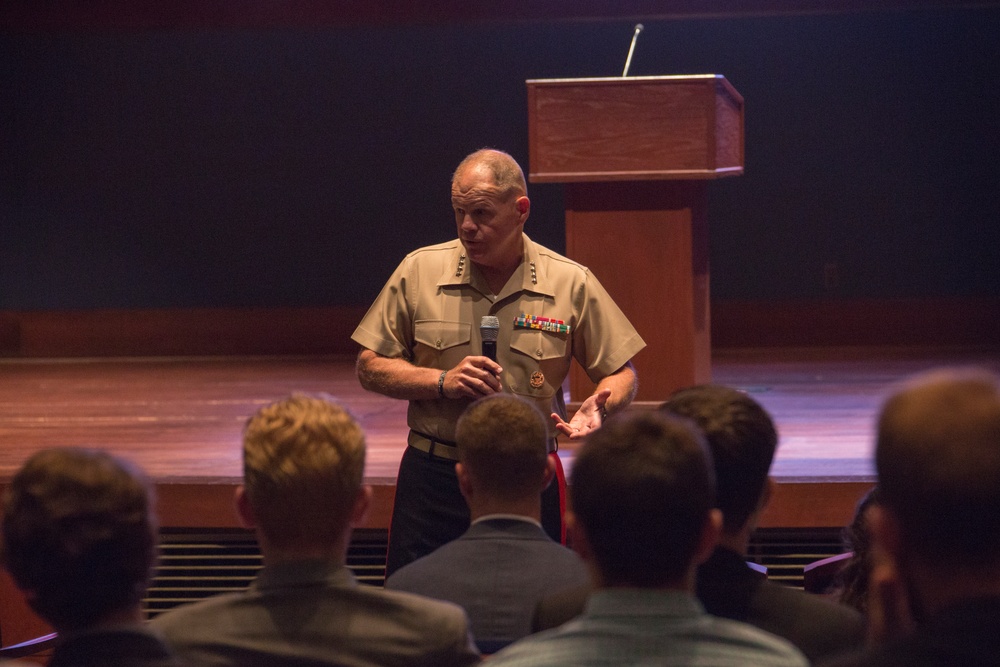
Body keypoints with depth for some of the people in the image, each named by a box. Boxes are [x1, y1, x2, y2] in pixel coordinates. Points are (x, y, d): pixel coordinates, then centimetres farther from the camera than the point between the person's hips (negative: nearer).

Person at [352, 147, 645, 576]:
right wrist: (443, 382, -11)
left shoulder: (572, 284, 0)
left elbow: (620, 373, 6)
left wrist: (599, 407, -17)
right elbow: (370, 367, 5)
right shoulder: (419, 272, 1)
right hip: (433, 477, 0)